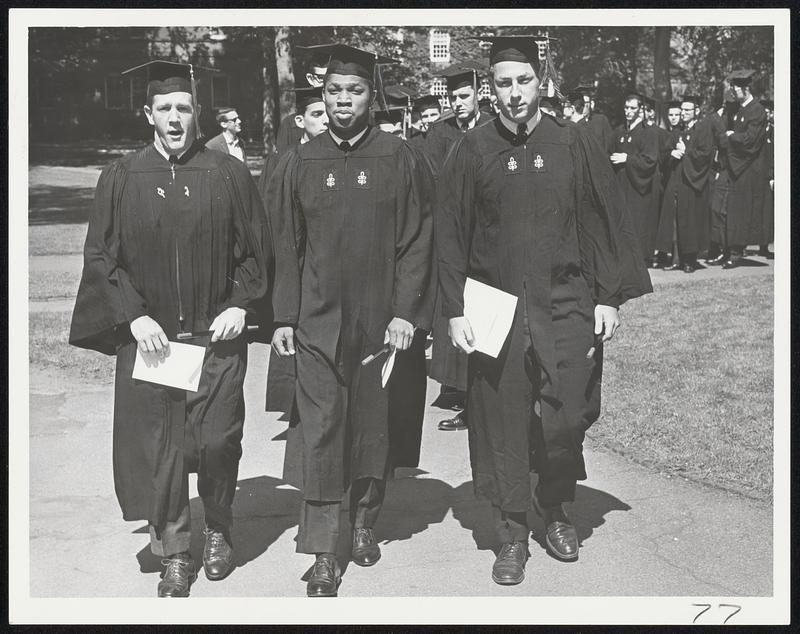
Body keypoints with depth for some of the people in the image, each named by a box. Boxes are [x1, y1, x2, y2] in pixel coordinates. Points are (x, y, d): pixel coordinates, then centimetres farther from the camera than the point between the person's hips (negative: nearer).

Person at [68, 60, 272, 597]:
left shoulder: (229, 175, 2)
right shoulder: (121, 179, 3)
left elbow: (258, 250, 6)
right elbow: (101, 256, 3)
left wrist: (240, 304, -7)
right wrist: (134, 316, -8)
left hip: (216, 336, -1)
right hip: (148, 336, 1)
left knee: (217, 442, -1)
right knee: (159, 448, 4)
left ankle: (218, 532, 26)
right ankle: (175, 554, 19)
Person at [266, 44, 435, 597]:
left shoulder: (400, 160, 1)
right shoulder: (300, 164, 6)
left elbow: (417, 242, -2)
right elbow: (286, 248, 7)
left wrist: (404, 312, -9)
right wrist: (284, 317, 1)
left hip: (381, 320, 0)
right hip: (317, 322, 1)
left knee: (375, 426, 10)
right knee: (320, 433, -3)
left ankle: (365, 524, 30)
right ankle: (323, 556, 3)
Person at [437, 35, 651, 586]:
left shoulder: (576, 146, 3)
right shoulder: (471, 153, 3)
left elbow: (607, 224, 6)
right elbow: (451, 236, 4)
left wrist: (609, 298, 1)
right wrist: (455, 310, -2)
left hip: (566, 307, 0)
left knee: (566, 421, 0)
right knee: (503, 425, 4)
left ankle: (556, 509, 28)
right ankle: (514, 534, 19)